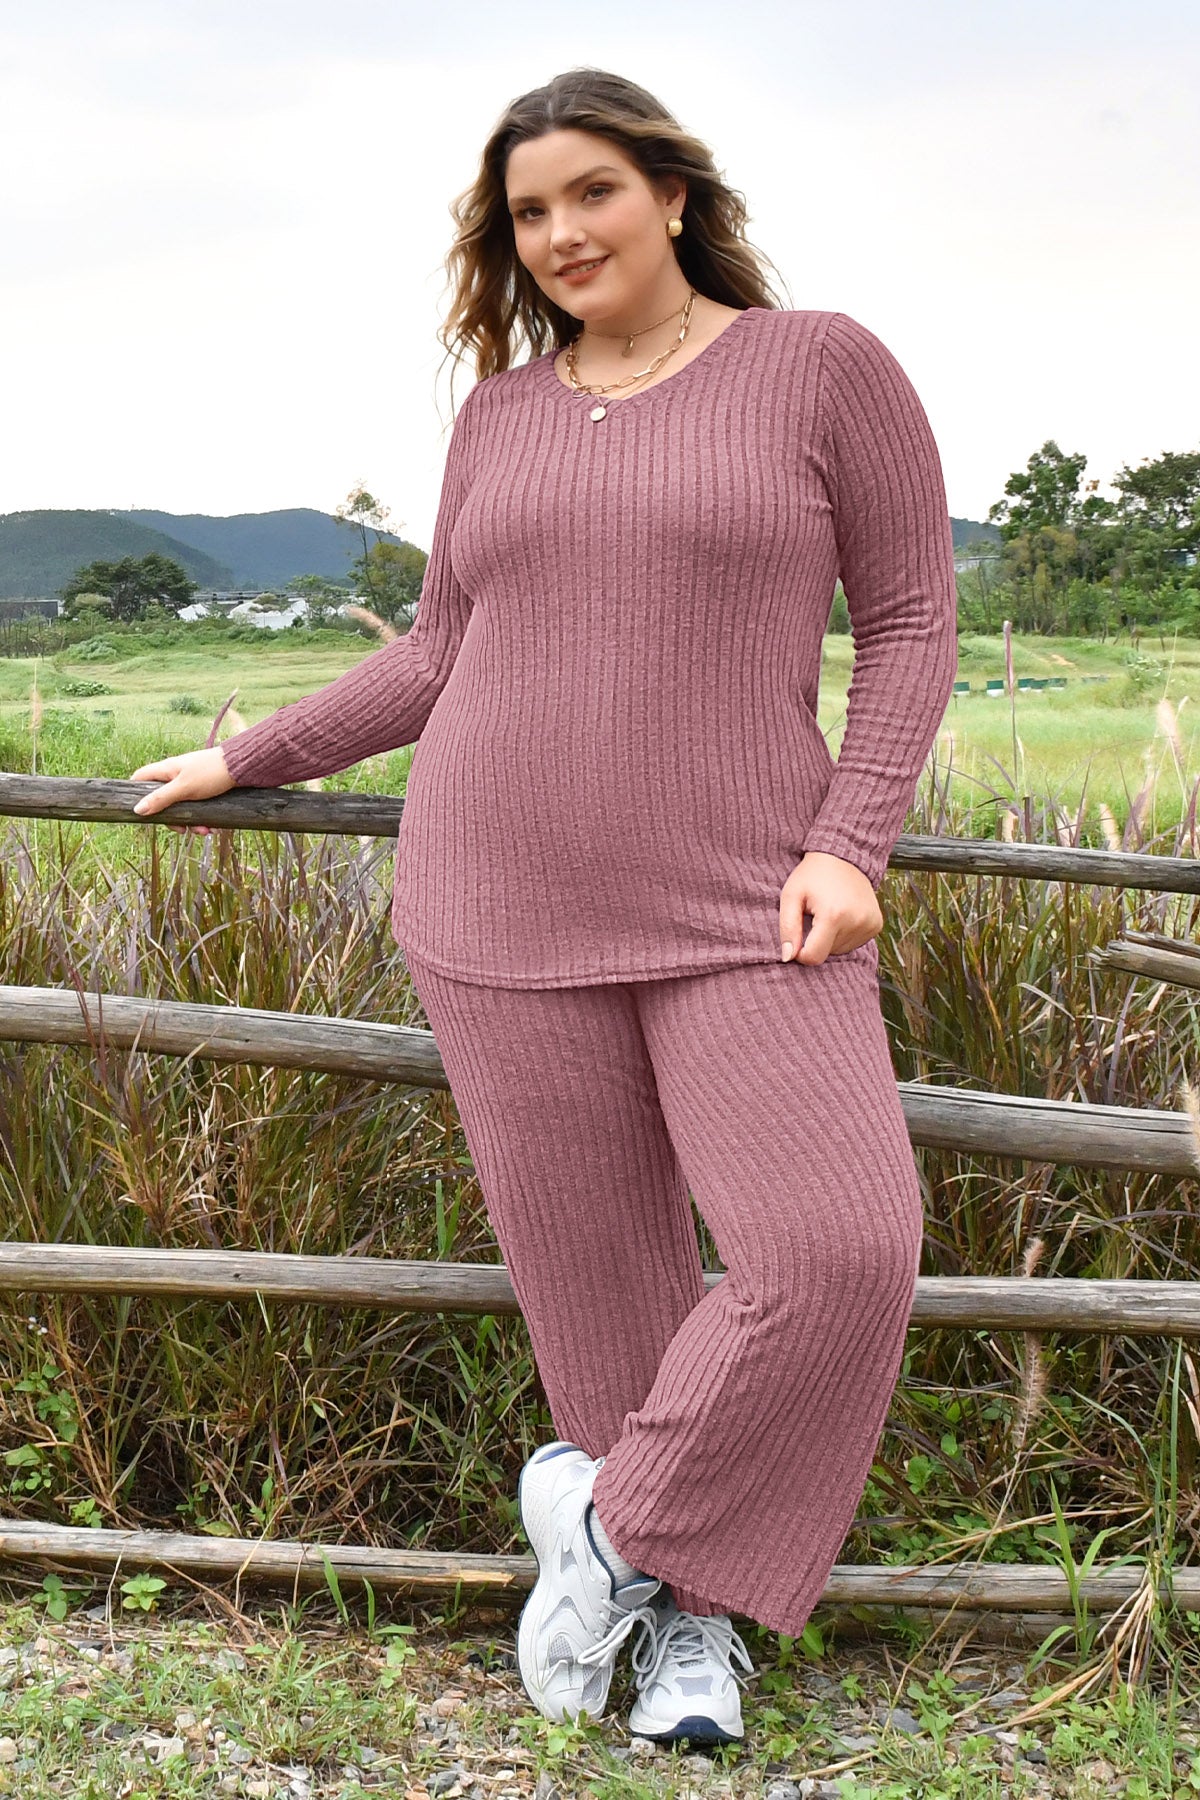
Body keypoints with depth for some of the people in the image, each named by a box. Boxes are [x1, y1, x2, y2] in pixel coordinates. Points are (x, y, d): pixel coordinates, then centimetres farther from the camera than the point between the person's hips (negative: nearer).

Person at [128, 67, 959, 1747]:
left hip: (738, 911, -2)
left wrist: (850, 845, -10)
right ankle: (682, 1615, 20)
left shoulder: (822, 365, 2)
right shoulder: (500, 415, 12)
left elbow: (908, 619, 1)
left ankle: (614, 1523, 6)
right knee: (597, 1278, 3)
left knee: (840, 1249, -15)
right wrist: (247, 759, 21)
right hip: (502, 916, 3)